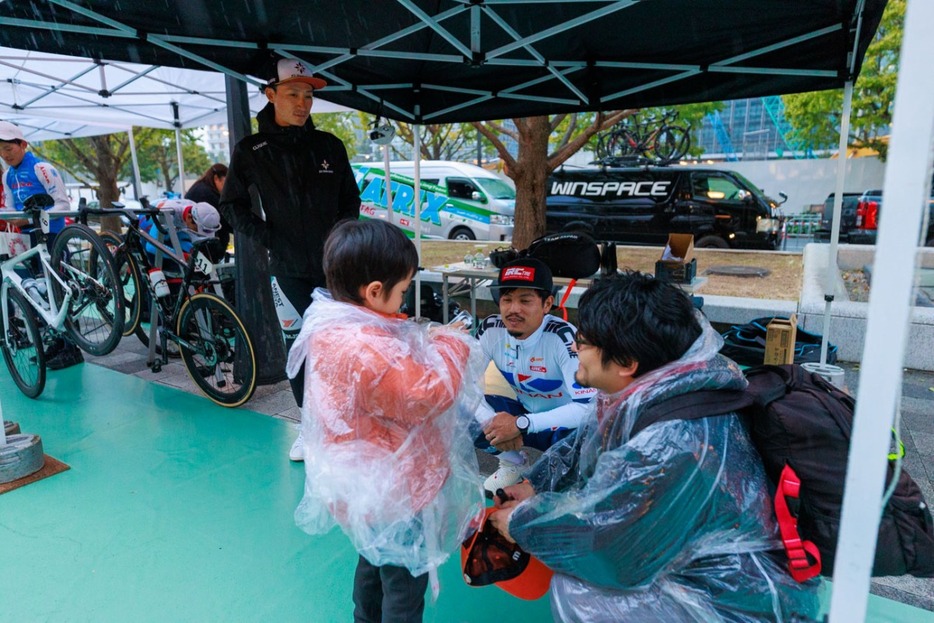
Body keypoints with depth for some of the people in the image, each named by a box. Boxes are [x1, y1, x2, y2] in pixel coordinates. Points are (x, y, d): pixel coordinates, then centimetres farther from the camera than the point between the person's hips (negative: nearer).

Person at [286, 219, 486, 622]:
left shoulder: (328, 325, -5)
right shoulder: (371, 353, -37)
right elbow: (429, 395, -29)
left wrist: (426, 342, -4)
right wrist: (450, 345, -14)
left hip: (361, 485, 10)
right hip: (394, 494, -9)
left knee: (373, 561, 33)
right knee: (405, 587, 15)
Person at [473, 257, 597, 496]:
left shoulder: (563, 337, -31)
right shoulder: (491, 329, -17)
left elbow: (590, 406, -35)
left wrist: (520, 425, -38)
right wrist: (490, 422, -30)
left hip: (565, 423, -4)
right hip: (524, 412, 5)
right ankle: (514, 464, 11)